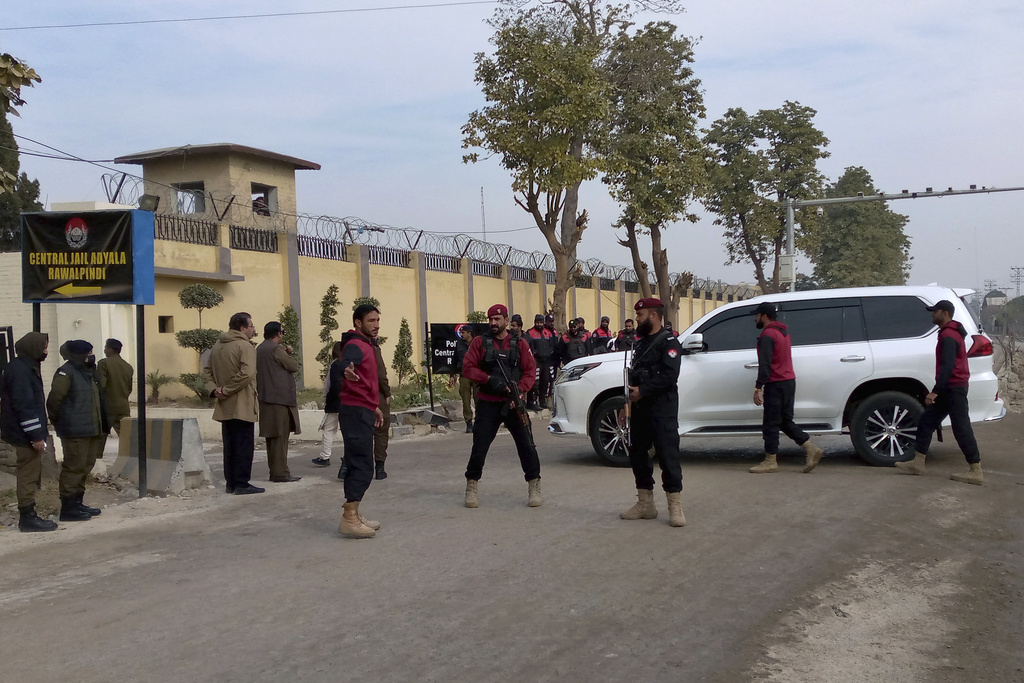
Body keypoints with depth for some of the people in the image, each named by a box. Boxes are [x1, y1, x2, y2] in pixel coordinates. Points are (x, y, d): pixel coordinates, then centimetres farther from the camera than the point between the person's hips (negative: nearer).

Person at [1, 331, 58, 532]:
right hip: (24, 434, -10)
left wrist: (40, 432, 20)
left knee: (32, 475, 14)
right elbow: (23, 405, -22)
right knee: (29, 476, -5)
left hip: (26, 434, 10)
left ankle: (28, 515, 21)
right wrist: (35, 435, -22)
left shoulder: (27, 367, 15)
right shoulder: (19, 370, -17)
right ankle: (28, 517, 0)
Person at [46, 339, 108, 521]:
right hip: (75, 432, -10)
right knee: (74, 467, -7)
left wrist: (102, 426, 19)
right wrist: (58, 422, -7)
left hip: (91, 430, 10)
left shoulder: (88, 372, 17)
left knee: (85, 466, 15)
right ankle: (68, 508, -1)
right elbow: (54, 400, -16)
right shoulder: (66, 373, -12)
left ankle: (77, 503, 25)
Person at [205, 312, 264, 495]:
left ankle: (230, 482, 19)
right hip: (242, 407, -8)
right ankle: (241, 483, -2)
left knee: (229, 445, 14)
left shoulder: (217, 346, 13)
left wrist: (214, 389, 1)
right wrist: (226, 391, -18)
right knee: (244, 445, -2)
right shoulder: (245, 346, -13)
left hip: (225, 408, 8)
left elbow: (208, 371, 14)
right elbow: (247, 373, -26)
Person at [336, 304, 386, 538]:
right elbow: (345, 363, -38)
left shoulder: (366, 345, 18)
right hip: (356, 412, -11)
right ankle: (349, 519, -11)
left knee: (358, 466, 14)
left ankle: (353, 516, 21)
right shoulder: (355, 346, -14)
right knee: (362, 467, -12)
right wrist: (347, 371, -61)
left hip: (363, 412, 11)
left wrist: (374, 407, 35)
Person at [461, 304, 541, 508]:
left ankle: (534, 486, 8)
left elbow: (530, 370, 2)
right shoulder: (480, 342, 5)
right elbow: (467, 367, -2)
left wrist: (519, 390, -14)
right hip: (487, 404, 0)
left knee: (526, 445, -4)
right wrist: (490, 380, -15)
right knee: (479, 446, 1)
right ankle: (472, 486, 17)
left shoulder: (519, 343, 6)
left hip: (513, 403, 0)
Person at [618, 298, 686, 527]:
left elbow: (670, 376, -19)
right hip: (639, 410, 9)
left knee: (668, 456, -8)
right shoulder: (641, 344, 19)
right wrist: (628, 404, 15)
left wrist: (642, 391, -18)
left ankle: (675, 508, -3)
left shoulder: (668, 342, -8)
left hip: (662, 411, -9)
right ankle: (645, 504, 21)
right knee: (637, 455, 11)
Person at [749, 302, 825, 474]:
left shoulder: (767, 335, -13)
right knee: (786, 422, 13)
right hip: (789, 381, 10)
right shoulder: (783, 331, 18)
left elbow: (765, 364, -20)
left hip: (776, 384, -10)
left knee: (770, 424, -2)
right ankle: (812, 450, 6)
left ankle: (770, 461, 2)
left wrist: (758, 388, -20)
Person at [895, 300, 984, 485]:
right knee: (926, 421, 11)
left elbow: (947, 366, -24)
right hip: (949, 389, 11)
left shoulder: (948, 336, -16)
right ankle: (917, 463, 14)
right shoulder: (951, 333, 18)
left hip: (953, 388, -11)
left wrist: (935, 391, -27)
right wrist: (937, 390, 25)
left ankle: (976, 471, -5)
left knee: (961, 428, -8)